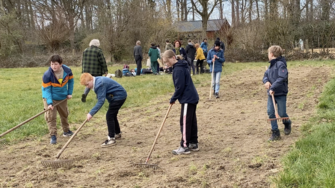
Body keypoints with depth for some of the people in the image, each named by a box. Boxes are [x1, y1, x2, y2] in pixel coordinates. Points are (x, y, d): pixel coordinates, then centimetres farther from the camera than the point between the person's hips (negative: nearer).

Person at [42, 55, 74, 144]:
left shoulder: (67, 70, -18)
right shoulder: (47, 75, -28)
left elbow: (71, 80, 3)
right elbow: (47, 89, -23)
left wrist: (69, 93, 2)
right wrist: (49, 103, -31)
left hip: (62, 97, 4)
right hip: (50, 97, -4)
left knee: (64, 114, 21)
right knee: (50, 116, -13)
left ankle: (66, 131, 43)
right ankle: (53, 136, -8)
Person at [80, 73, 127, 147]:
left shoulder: (100, 84, -27)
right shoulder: (97, 81, 3)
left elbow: (101, 101, -30)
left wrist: (91, 113, -30)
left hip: (119, 96, -11)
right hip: (120, 95, 11)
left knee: (109, 116, -12)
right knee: (112, 115, 22)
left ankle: (111, 138, -8)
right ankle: (117, 133, 39)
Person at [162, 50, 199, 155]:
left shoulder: (178, 69, -17)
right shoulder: (181, 67, 14)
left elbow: (180, 87, -20)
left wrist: (173, 99, -9)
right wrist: (175, 98, 14)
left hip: (187, 99, -10)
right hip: (192, 98, 10)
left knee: (185, 123, -6)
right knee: (192, 122, 14)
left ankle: (184, 147, -2)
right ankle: (193, 144, 21)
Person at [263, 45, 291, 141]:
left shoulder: (280, 64, -15)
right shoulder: (271, 65, 10)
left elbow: (282, 78, -25)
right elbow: (266, 75, 14)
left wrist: (273, 88, -27)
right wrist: (266, 81, -10)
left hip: (281, 93, -7)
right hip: (271, 93, 7)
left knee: (281, 113, 1)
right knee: (270, 112, -2)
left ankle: (287, 124, 35)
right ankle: (275, 133, 5)